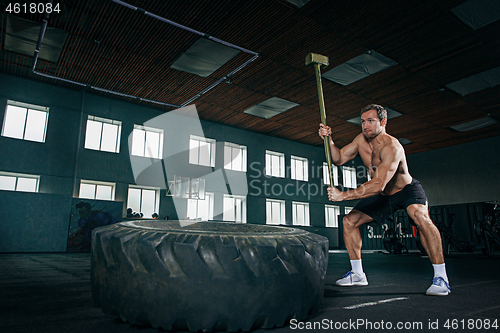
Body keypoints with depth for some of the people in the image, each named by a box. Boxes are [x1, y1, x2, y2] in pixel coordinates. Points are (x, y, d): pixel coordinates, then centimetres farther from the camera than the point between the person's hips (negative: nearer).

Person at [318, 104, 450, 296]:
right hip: (382, 196, 7)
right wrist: (329, 140, -21)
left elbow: (378, 185, -42)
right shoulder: (361, 140, -8)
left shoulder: (391, 147, -33)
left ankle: (440, 277, -23)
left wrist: (343, 195, -45)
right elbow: (338, 159, -3)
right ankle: (357, 274, 8)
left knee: (420, 217, -37)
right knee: (349, 221, -3)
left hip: (407, 190, -6)